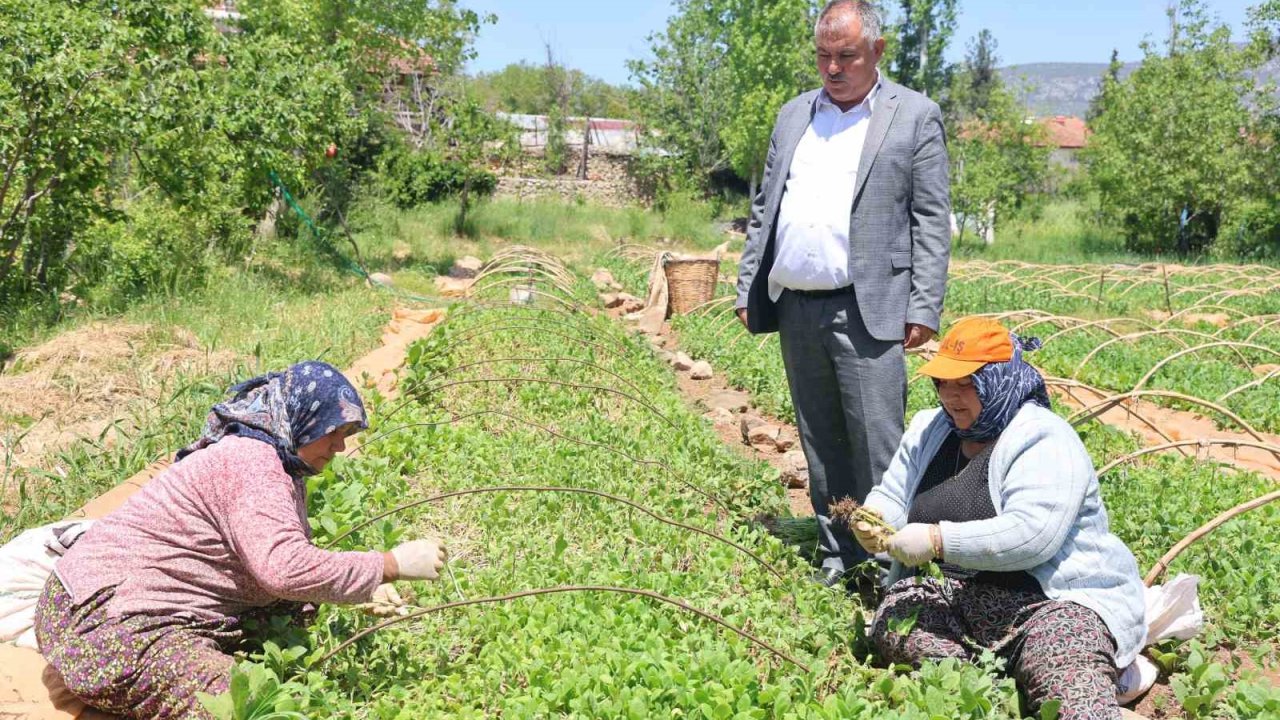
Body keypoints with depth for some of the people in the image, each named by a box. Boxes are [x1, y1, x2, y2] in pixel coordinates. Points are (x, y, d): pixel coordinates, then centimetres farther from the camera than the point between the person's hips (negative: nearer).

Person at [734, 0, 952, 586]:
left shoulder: (915, 116, 2)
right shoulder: (793, 115, 17)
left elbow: (932, 222, -2)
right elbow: (764, 210, 17)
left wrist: (924, 309, -9)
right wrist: (748, 289, 11)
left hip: (867, 312, -5)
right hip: (795, 309, 5)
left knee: (877, 445, -6)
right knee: (820, 447, 11)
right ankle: (838, 554, 21)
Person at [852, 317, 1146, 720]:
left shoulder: (1043, 442, -10)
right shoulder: (928, 430, 14)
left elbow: (1032, 534, -24)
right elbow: (892, 496, 18)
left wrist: (938, 540, -26)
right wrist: (874, 521, -7)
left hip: (1055, 599, -7)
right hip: (955, 595, 7)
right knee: (892, 623, -27)